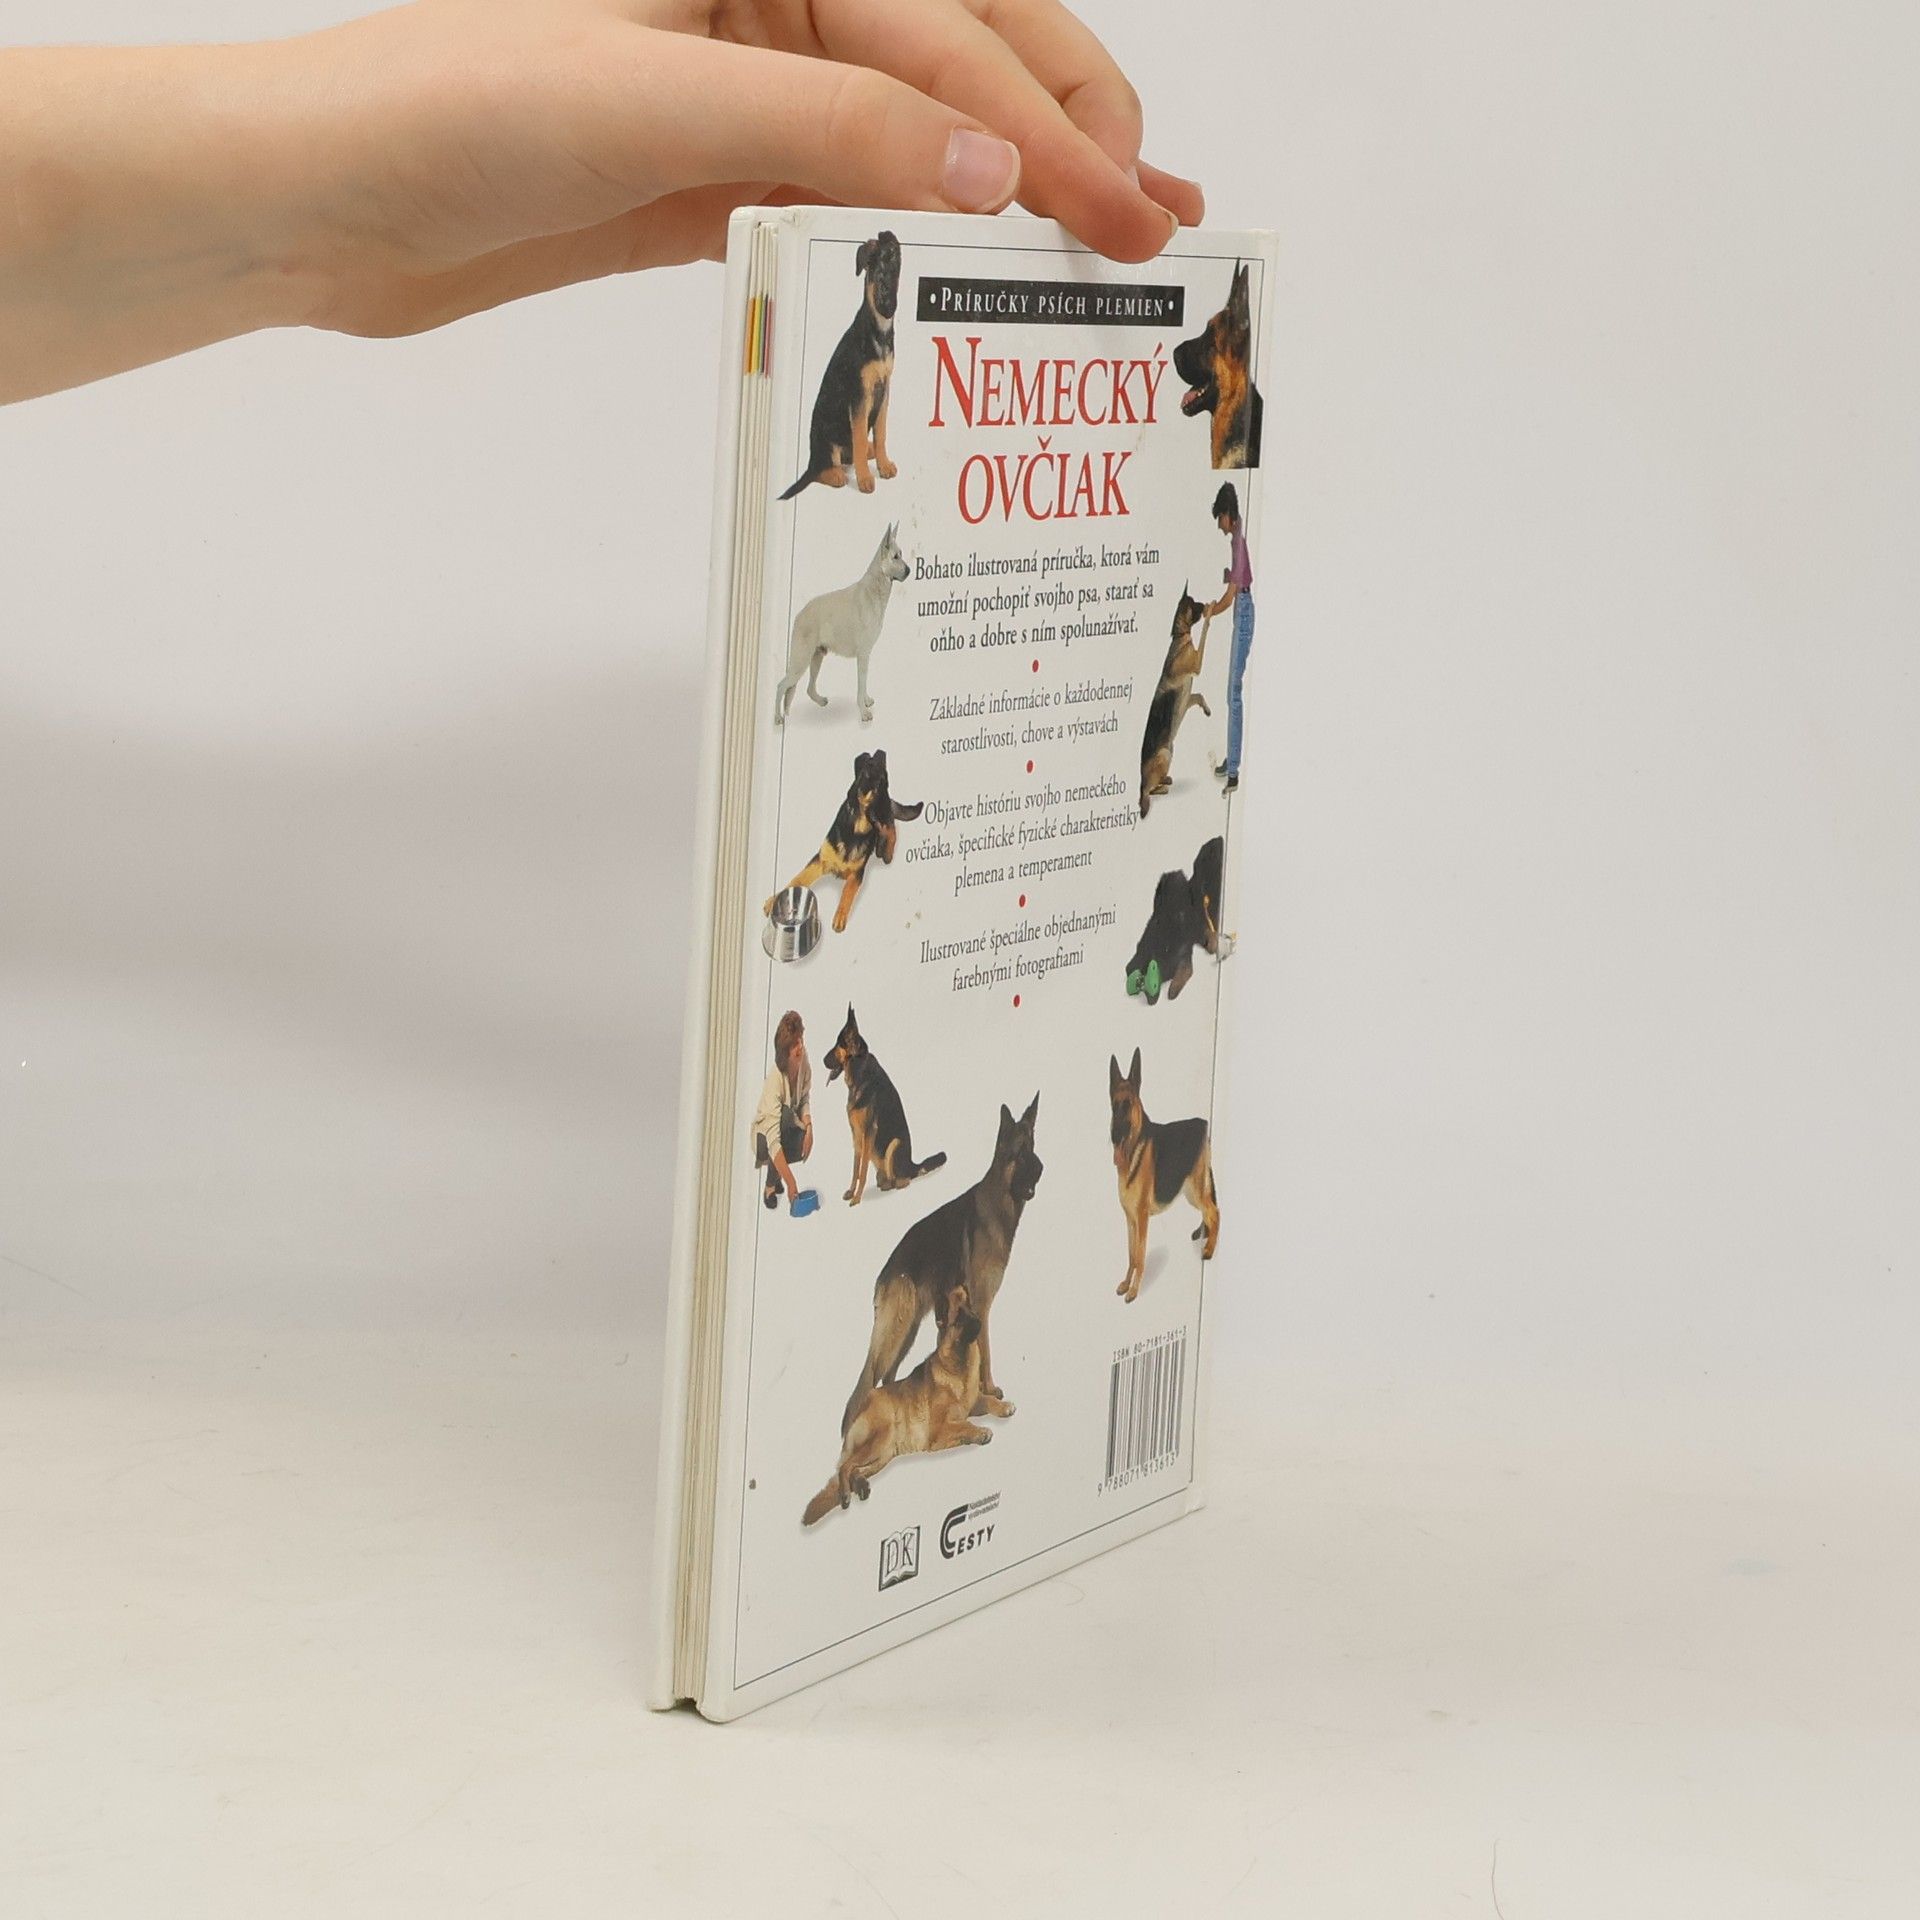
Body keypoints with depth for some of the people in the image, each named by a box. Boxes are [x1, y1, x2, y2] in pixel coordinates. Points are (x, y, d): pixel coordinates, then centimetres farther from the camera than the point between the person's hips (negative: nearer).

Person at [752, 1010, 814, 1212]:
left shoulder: (804, 1064, -19)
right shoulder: (775, 1081, -37)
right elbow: (773, 1140, -43)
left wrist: (808, 1127, -22)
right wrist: (791, 1183, -49)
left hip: (788, 1127, 5)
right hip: (763, 1135, -5)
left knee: (803, 1146, -25)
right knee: (786, 1113, -34)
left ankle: (775, 1172, 11)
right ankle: (771, 1185, -16)